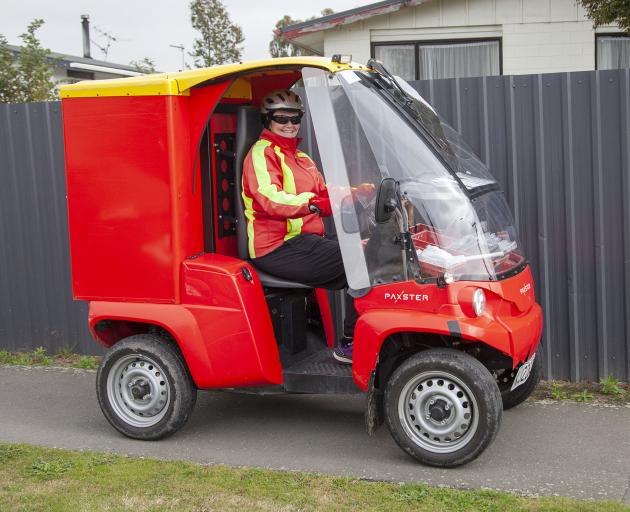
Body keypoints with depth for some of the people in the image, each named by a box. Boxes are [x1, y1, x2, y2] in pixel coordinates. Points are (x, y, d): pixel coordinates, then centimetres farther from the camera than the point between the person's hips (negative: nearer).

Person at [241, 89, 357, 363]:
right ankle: (349, 344, -15)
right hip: (278, 248, -9)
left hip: (304, 241, 9)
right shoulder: (262, 153, -6)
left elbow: (324, 195, 15)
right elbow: (271, 199, -24)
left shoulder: (299, 157, 25)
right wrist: (313, 204, -40)